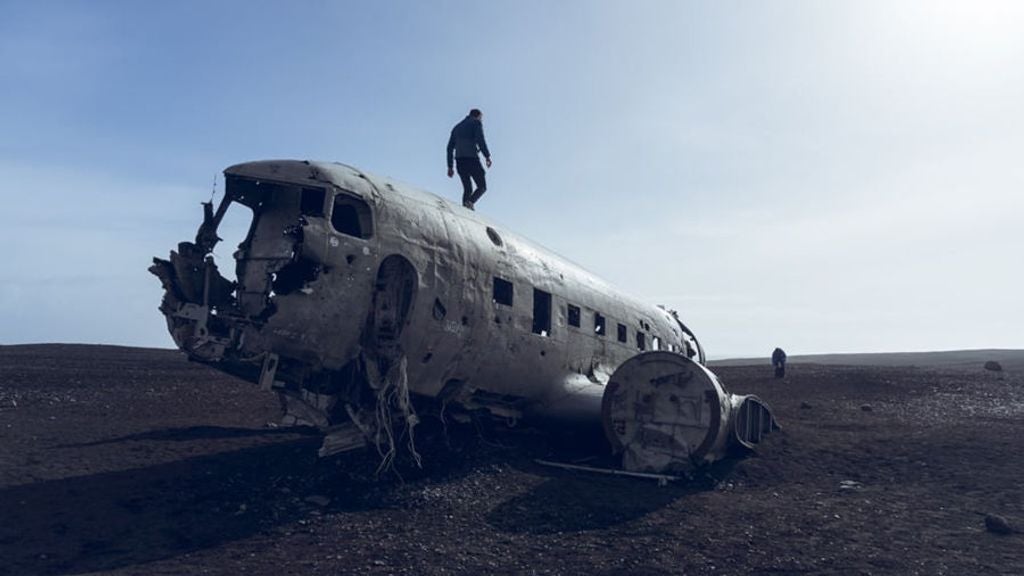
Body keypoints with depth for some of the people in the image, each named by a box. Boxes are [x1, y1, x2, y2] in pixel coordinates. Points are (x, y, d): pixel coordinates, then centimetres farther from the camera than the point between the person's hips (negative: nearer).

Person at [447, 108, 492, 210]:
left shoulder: (457, 127, 27)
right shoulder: (476, 123, 8)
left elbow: (450, 148, 21)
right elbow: (480, 140, -11)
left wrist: (450, 166, 20)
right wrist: (487, 156, -13)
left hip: (459, 161, 6)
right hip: (472, 159, -6)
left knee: (467, 189, 11)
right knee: (482, 187, 1)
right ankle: (470, 202, -25)